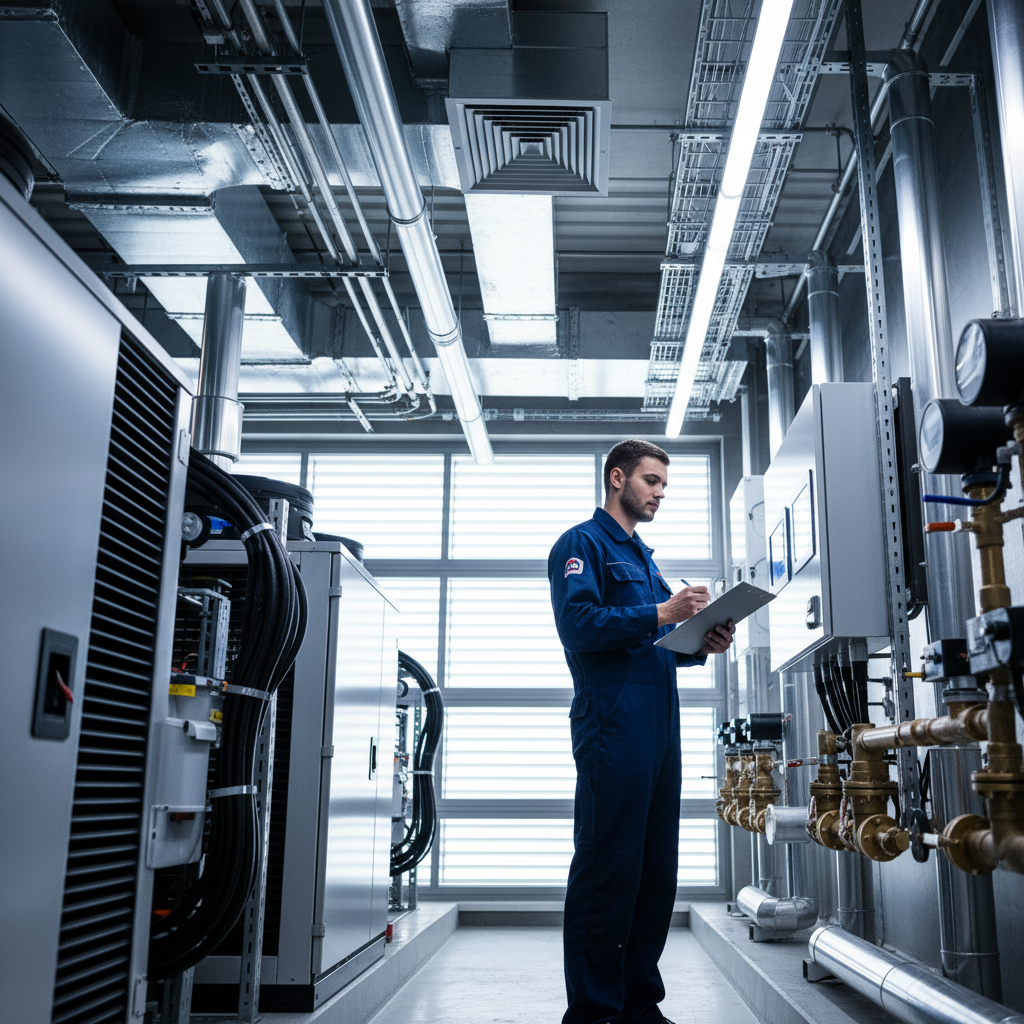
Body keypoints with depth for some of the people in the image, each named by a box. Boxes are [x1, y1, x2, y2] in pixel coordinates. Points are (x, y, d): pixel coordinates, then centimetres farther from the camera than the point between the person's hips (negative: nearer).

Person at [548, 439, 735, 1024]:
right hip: (613, 728, -9)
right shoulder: (583, 544, -1)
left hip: (660, 730, 9)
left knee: (657, 870, 10)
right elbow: (578, 625, -16)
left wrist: (702, 644, 8)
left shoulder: (643, 557, 25)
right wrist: (661, 615, -19)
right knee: (608, 871, -6)